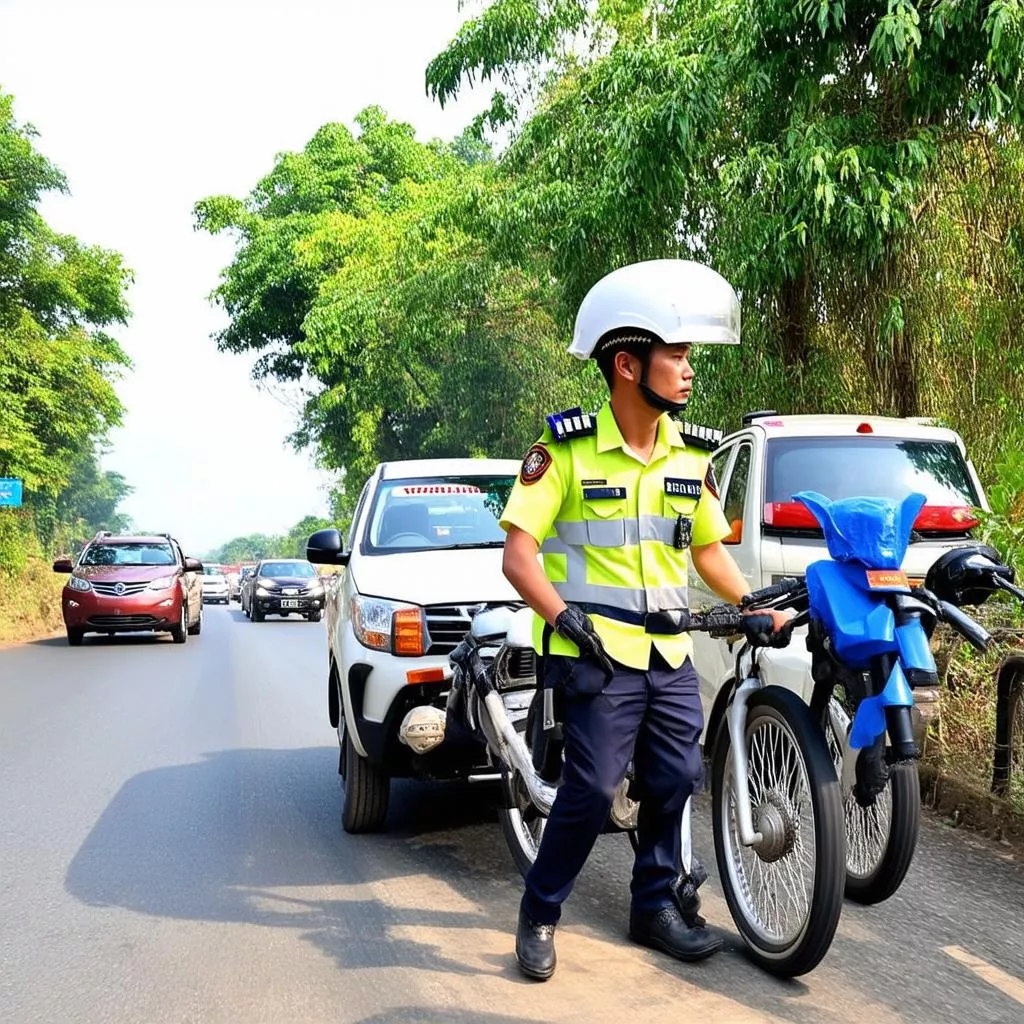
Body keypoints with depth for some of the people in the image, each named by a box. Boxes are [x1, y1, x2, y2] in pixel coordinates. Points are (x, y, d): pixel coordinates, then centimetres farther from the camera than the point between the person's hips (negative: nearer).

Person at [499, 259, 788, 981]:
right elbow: (518, 554, -11)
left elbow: (708, 548, 18)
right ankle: (540, 915, 11)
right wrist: (566, 617, -23)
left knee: (676, 779, 7)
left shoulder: (693, 456, 7)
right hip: (597, 653, -6)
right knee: (593, 788, -8)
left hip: (671, 652, 6)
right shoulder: (566, 449, -10)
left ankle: (655, 907, 27)